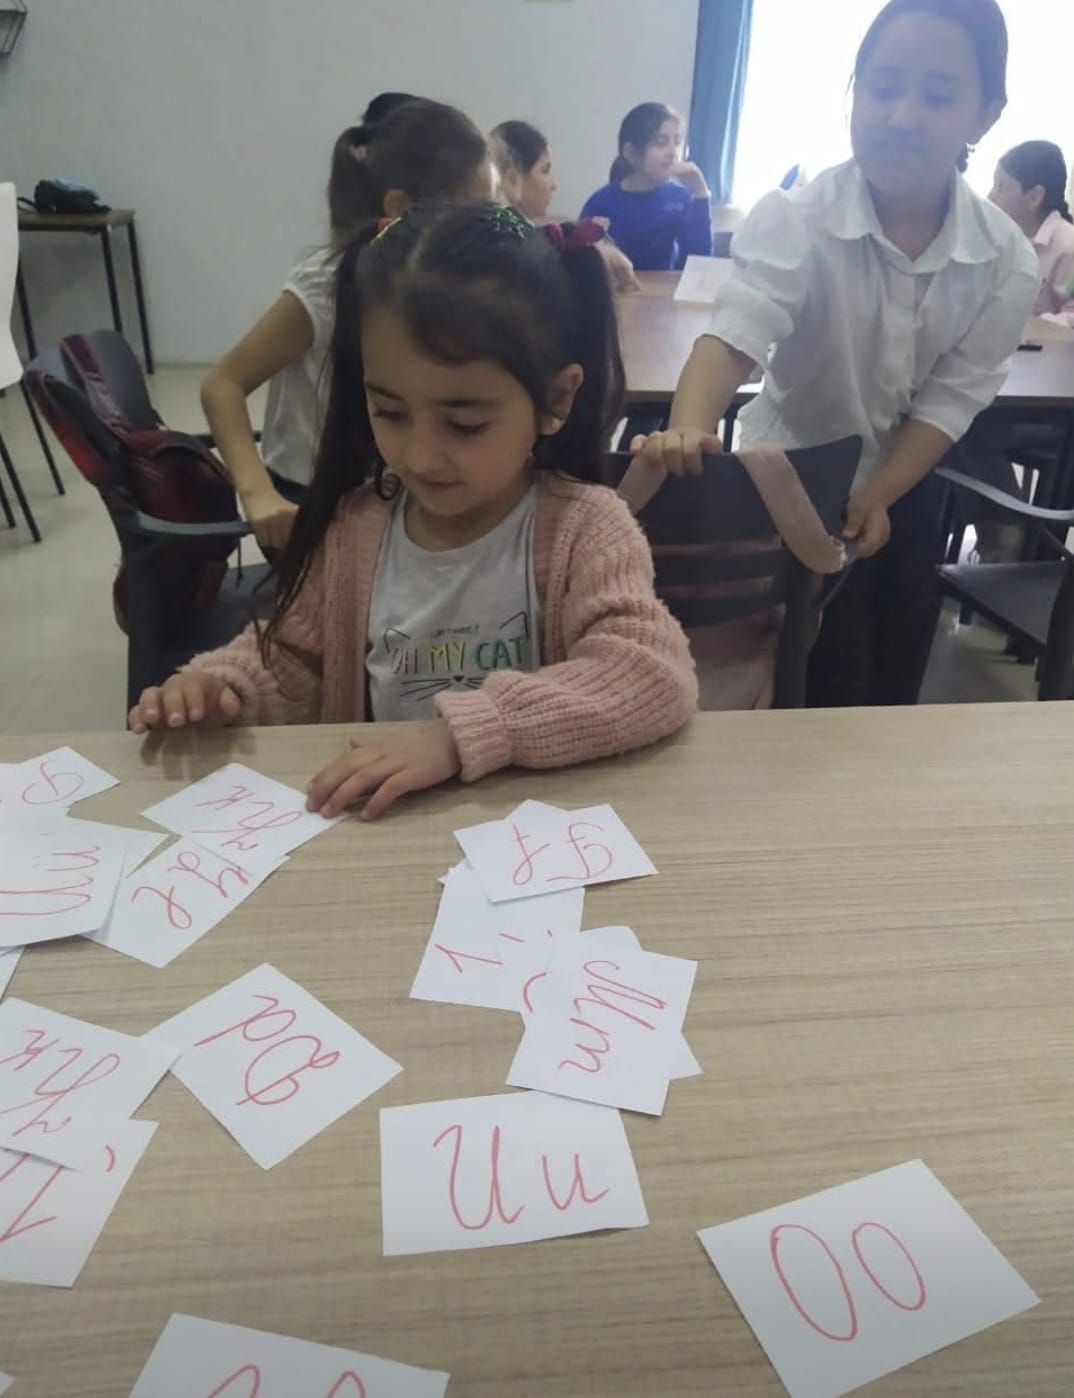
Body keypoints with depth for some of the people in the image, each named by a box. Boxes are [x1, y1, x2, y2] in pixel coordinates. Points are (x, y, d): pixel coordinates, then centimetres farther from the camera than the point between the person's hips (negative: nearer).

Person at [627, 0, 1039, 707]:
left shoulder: (1007, 260, -12)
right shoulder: (795, 219, -21)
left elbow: (951, 400, -10)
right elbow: (735, 335, -37)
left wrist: (874, 498, -23)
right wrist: (688, 431, -56)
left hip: (907, 491, 4)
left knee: (892, 693, 16)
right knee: (821, 696, -3)